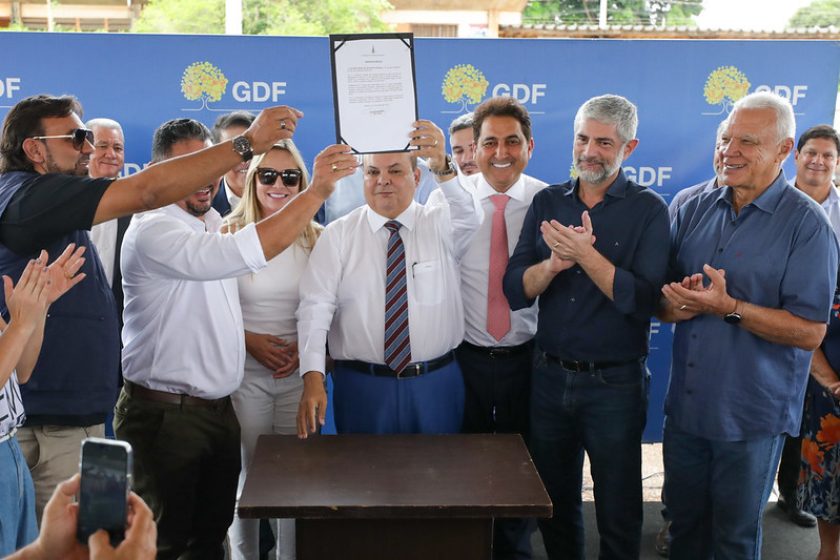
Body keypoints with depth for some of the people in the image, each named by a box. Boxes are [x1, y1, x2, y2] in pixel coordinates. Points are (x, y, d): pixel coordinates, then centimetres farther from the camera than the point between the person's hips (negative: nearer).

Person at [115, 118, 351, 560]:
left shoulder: (212, 224, 10)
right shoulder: (152, 231, -19)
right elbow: (236, 256, -35)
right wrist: (317, 191, -35)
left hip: (218, 407, 8)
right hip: (164, 415, -8)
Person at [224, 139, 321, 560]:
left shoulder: (317, 238, 2)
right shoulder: (229, 234, -3)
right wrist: (249, 340, -12)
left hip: (301, 372, 2)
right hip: (244, 372, -1)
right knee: (246, 476, 7)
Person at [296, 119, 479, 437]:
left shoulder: (440, 224, 1)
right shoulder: (338, 235, -1)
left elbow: (470, 216, -22)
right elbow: (316, 306, -9)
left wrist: (444, 168, -41)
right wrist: (313, 378, -21)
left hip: (437, 386, 1)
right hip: (361, 385, -1)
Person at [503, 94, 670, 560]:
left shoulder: (648, 210, -7)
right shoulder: (547, 202, 3)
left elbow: (642, 300, -17)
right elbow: (515, 291, -4)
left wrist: (585, 255, -24)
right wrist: (555, 262, -21)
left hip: (615, 385, -3)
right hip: (550, 377, 4)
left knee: (618, 513, 12)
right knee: (553, 502, 19)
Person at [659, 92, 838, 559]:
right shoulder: (695, 210, 5)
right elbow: (664, 302, 9)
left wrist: (729, 307, -25)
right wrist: (675, 304, -15)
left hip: (751, 416, -4)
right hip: (685, 406, 5)